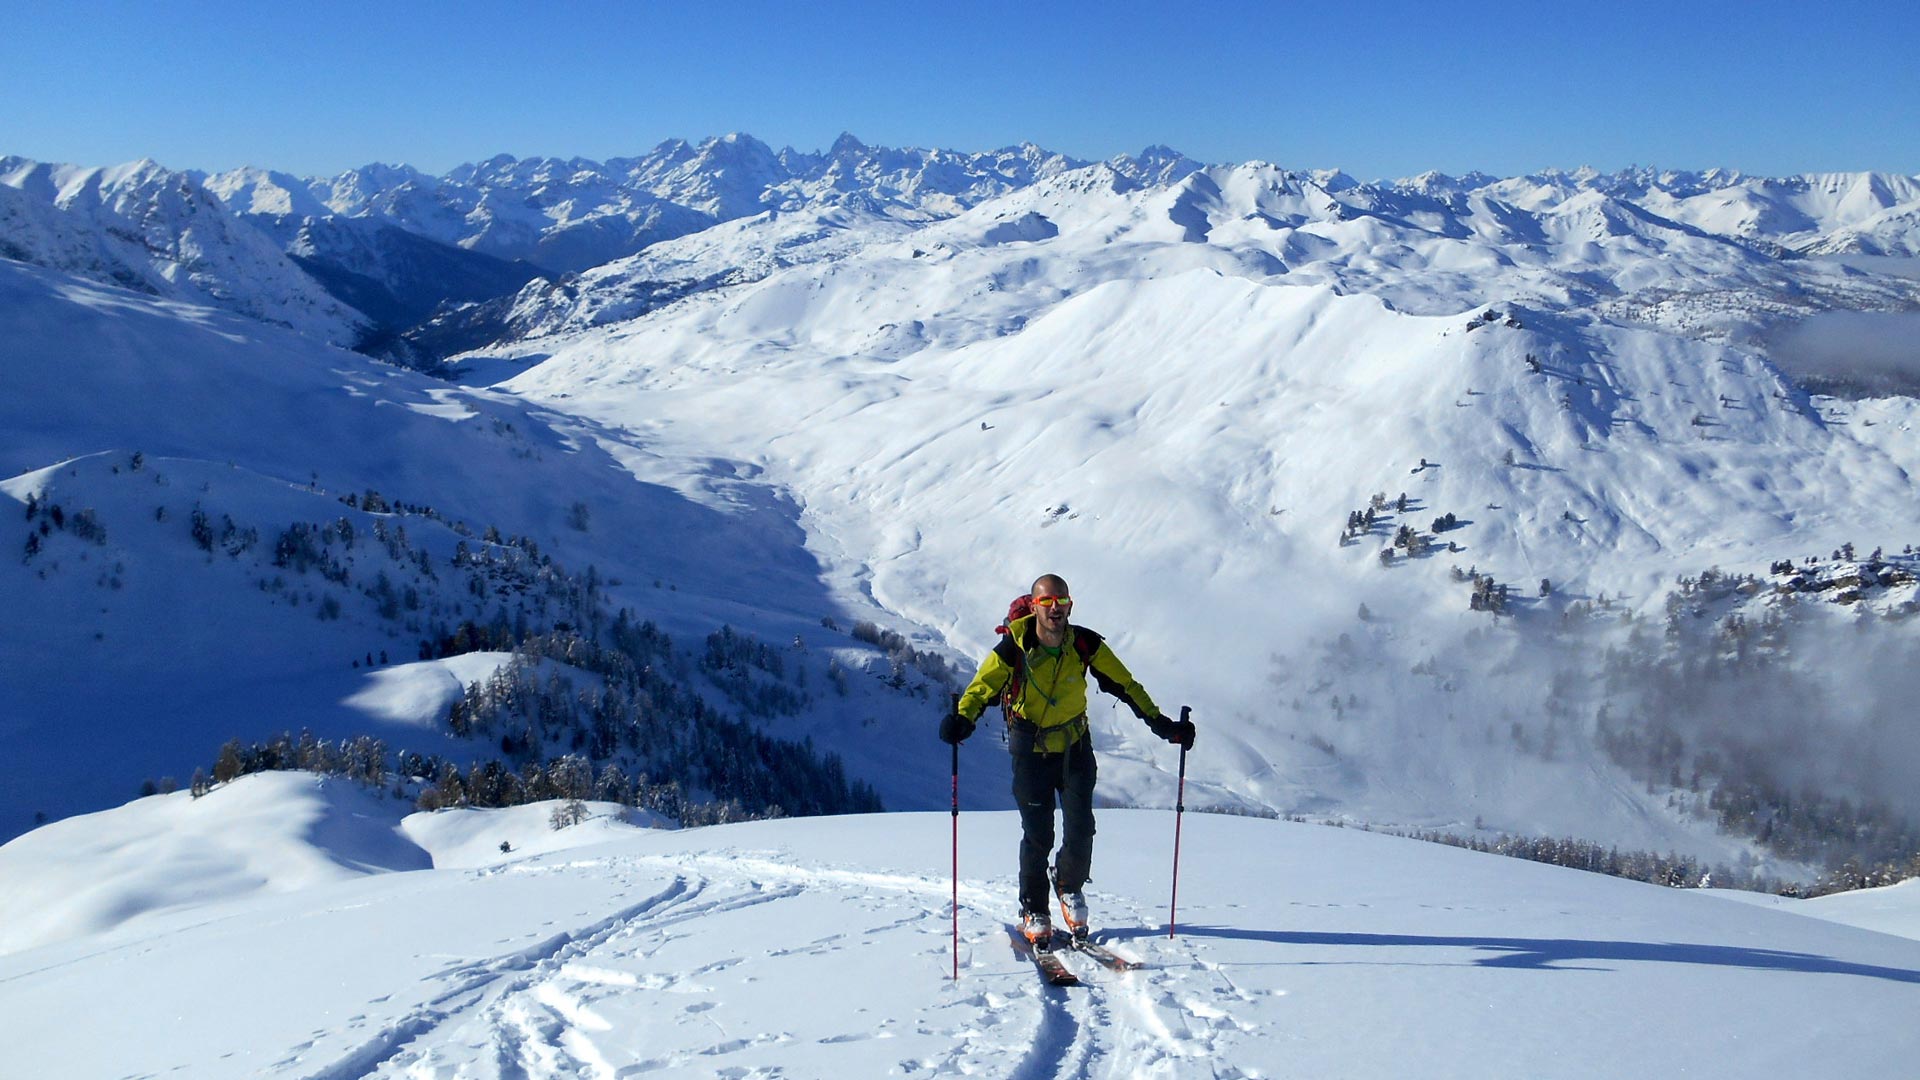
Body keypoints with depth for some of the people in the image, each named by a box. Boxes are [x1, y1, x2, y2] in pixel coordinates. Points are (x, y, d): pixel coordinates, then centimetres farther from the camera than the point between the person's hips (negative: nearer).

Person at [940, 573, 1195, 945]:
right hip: (1031, 751, -2)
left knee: (1080, 828, -1)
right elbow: (982, 687, -20)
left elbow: (1125, 685, -5)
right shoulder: (1013, 648, -20)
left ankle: (1070, 887, 29)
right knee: (1037, 835, -1)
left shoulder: (1086, 645, -14)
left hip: (1075, 747, 2)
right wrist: (962, 719, -41)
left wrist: (1160, 723, -9)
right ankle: (1033, 912, 20)